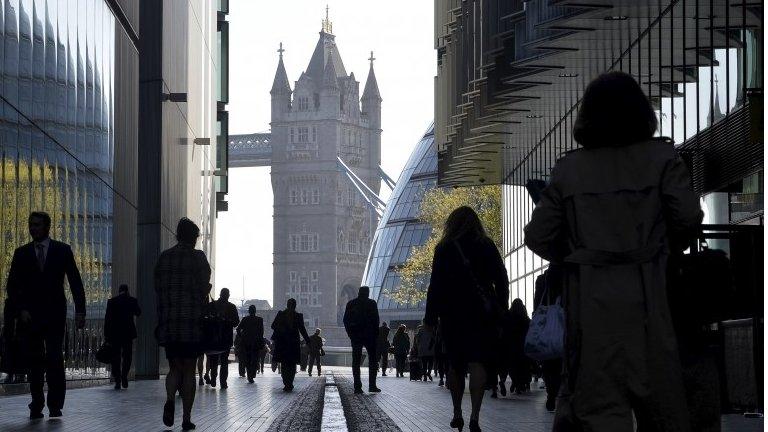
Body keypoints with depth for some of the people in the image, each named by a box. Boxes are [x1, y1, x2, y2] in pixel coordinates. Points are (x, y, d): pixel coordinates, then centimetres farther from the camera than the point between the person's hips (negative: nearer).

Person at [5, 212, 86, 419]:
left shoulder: (62, 250, 6)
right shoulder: (21, 253, 9)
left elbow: (75, 282, 6)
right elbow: (12, 286, 8)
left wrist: (80, 311, -2)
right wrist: (20, 309, -6)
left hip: (55, 314, -2)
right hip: (30, 314, 2)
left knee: (54, 356, -12)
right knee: (35, 360, 1)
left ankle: (55, 403, -7)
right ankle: (37, 405, 4)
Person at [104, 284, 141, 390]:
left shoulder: (111, 301, -1)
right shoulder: (132, 300, -1)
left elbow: (107, 318, -3)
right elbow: (138, 313, 15)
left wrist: (106, 334, 0)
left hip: (114, 333, 0)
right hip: (128, 332, 0)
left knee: (116, 357, 4)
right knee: (127, 356, 12)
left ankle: (117, 381, -1)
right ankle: (124, 377, -4)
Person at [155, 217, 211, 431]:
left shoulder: (164, 257, 7)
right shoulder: (198, 257, -4)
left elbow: (158, 288, 7)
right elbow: (204, 288, -9)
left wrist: (162, 318, 12)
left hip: (168, 322, 3)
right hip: (192, 321, -3)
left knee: (174, 367, 12)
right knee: (189, 369, 6)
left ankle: (170, 399, -17)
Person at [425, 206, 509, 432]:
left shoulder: (445, 248, 1)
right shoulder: (487, 246, 5)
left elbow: (436, 284, -3)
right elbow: (502, 280, 4)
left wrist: (431, 316, 1)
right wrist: (502, 310, 9)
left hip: (453, 314, 0)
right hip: (483, 313, 0)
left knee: (455, 363, 14)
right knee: (478, 362, -7)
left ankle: (457, 414, 18)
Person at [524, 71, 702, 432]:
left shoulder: (568, 168, 5)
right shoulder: (661, 157, 1)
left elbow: (538, 236, 4)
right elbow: (688, 216, -7)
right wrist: (664, 250, 11)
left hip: (589, 297, 1)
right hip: (644, 292, -1)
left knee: (601, 402, 0)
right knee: (658, 389, 9)